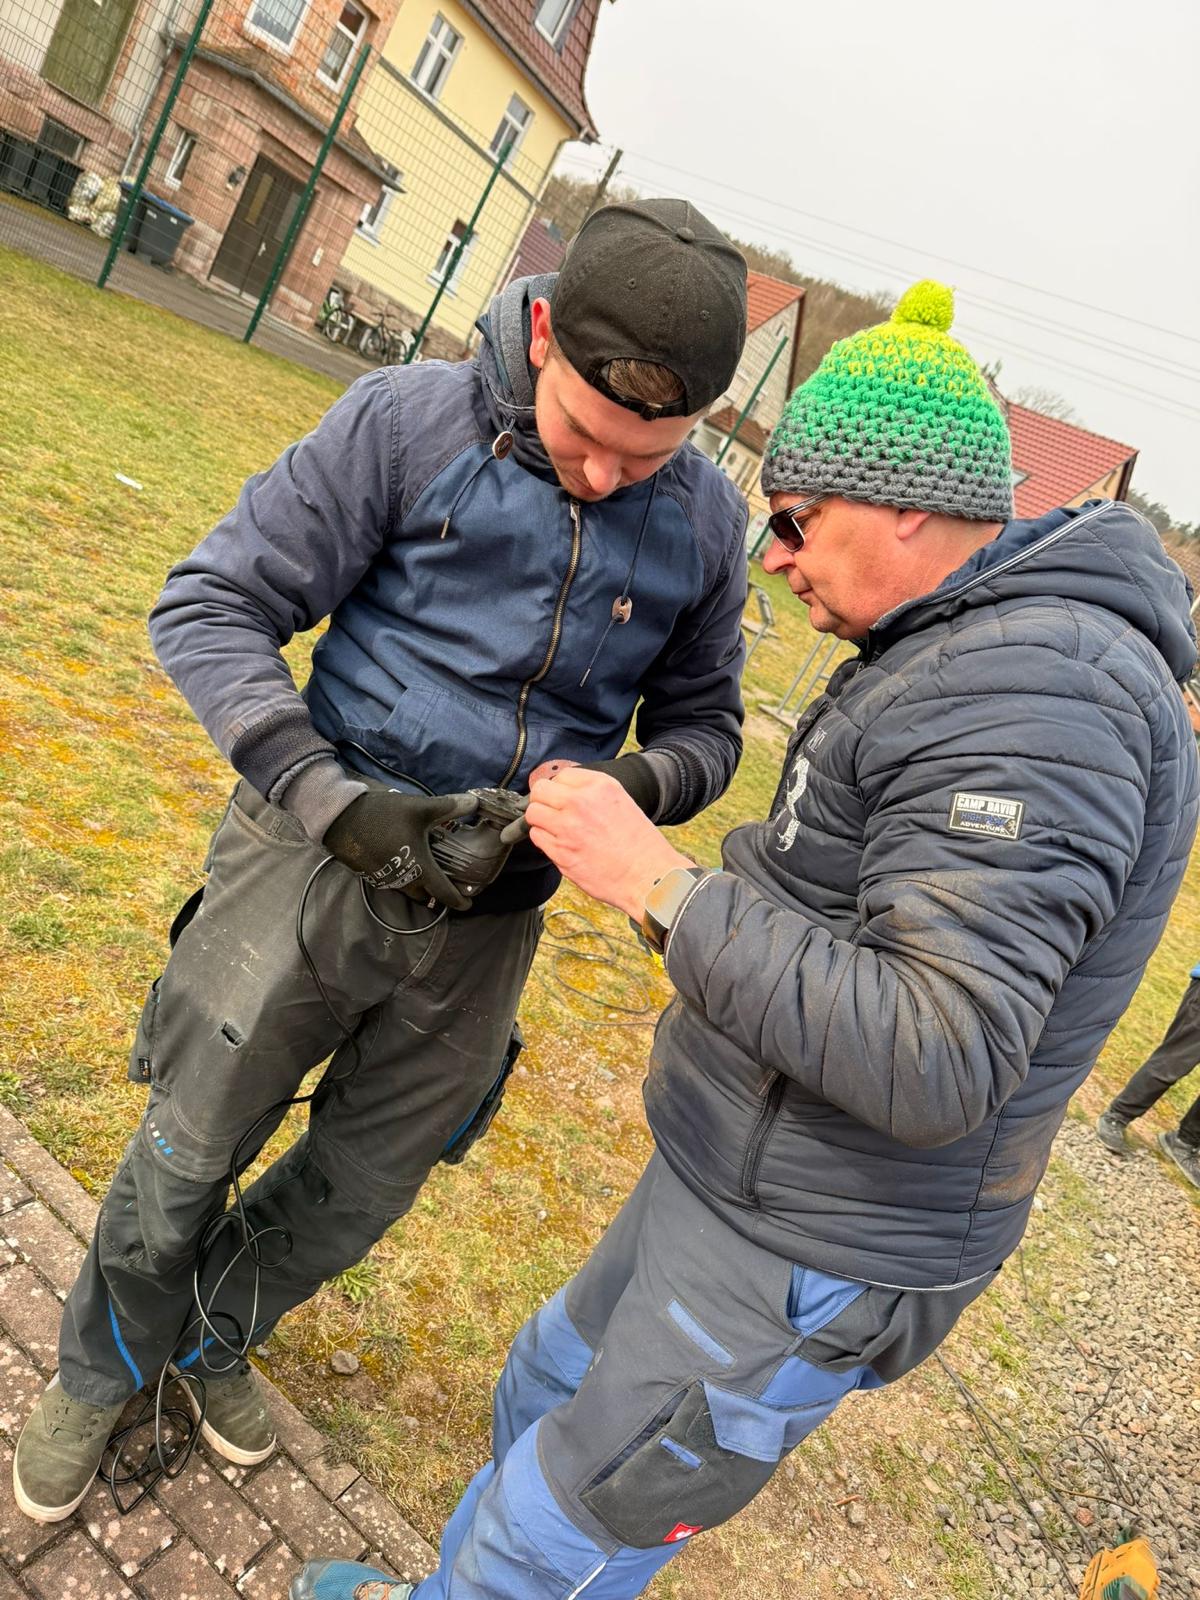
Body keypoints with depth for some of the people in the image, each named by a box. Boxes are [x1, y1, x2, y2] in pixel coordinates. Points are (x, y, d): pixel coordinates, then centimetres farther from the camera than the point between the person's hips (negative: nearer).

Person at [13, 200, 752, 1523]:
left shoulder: (706, 522, -2)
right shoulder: (411, 420, -13)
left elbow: (703, 723, 8)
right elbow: (210, 606, -12)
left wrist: (633, 784, -16)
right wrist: (331, 798, -24)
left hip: (486, 921, 3)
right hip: (317, 864, -2)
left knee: (361, 1189, 20)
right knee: (187, 1160, 15)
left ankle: (212, 1338, 52)